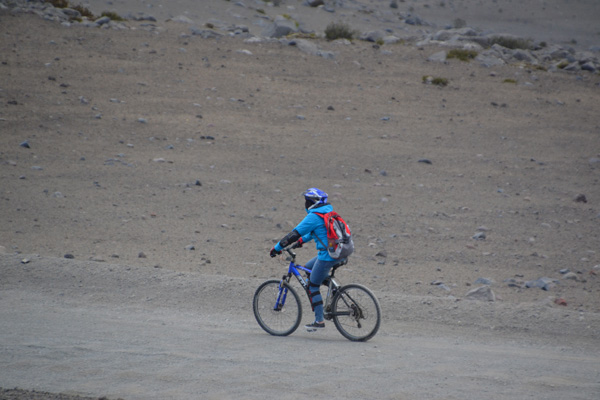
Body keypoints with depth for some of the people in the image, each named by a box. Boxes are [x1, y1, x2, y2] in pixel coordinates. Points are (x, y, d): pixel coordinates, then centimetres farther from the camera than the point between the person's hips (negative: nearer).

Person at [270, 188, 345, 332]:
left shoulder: (313, 217, -12)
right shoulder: (328, 212, 15)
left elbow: (295, 234, -11)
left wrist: (277, 247, -3)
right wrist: (302, 240, 42)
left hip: (327, 255, -9)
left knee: (313, 286, 2)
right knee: (308, 268, 26)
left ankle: (319, 320, 2)